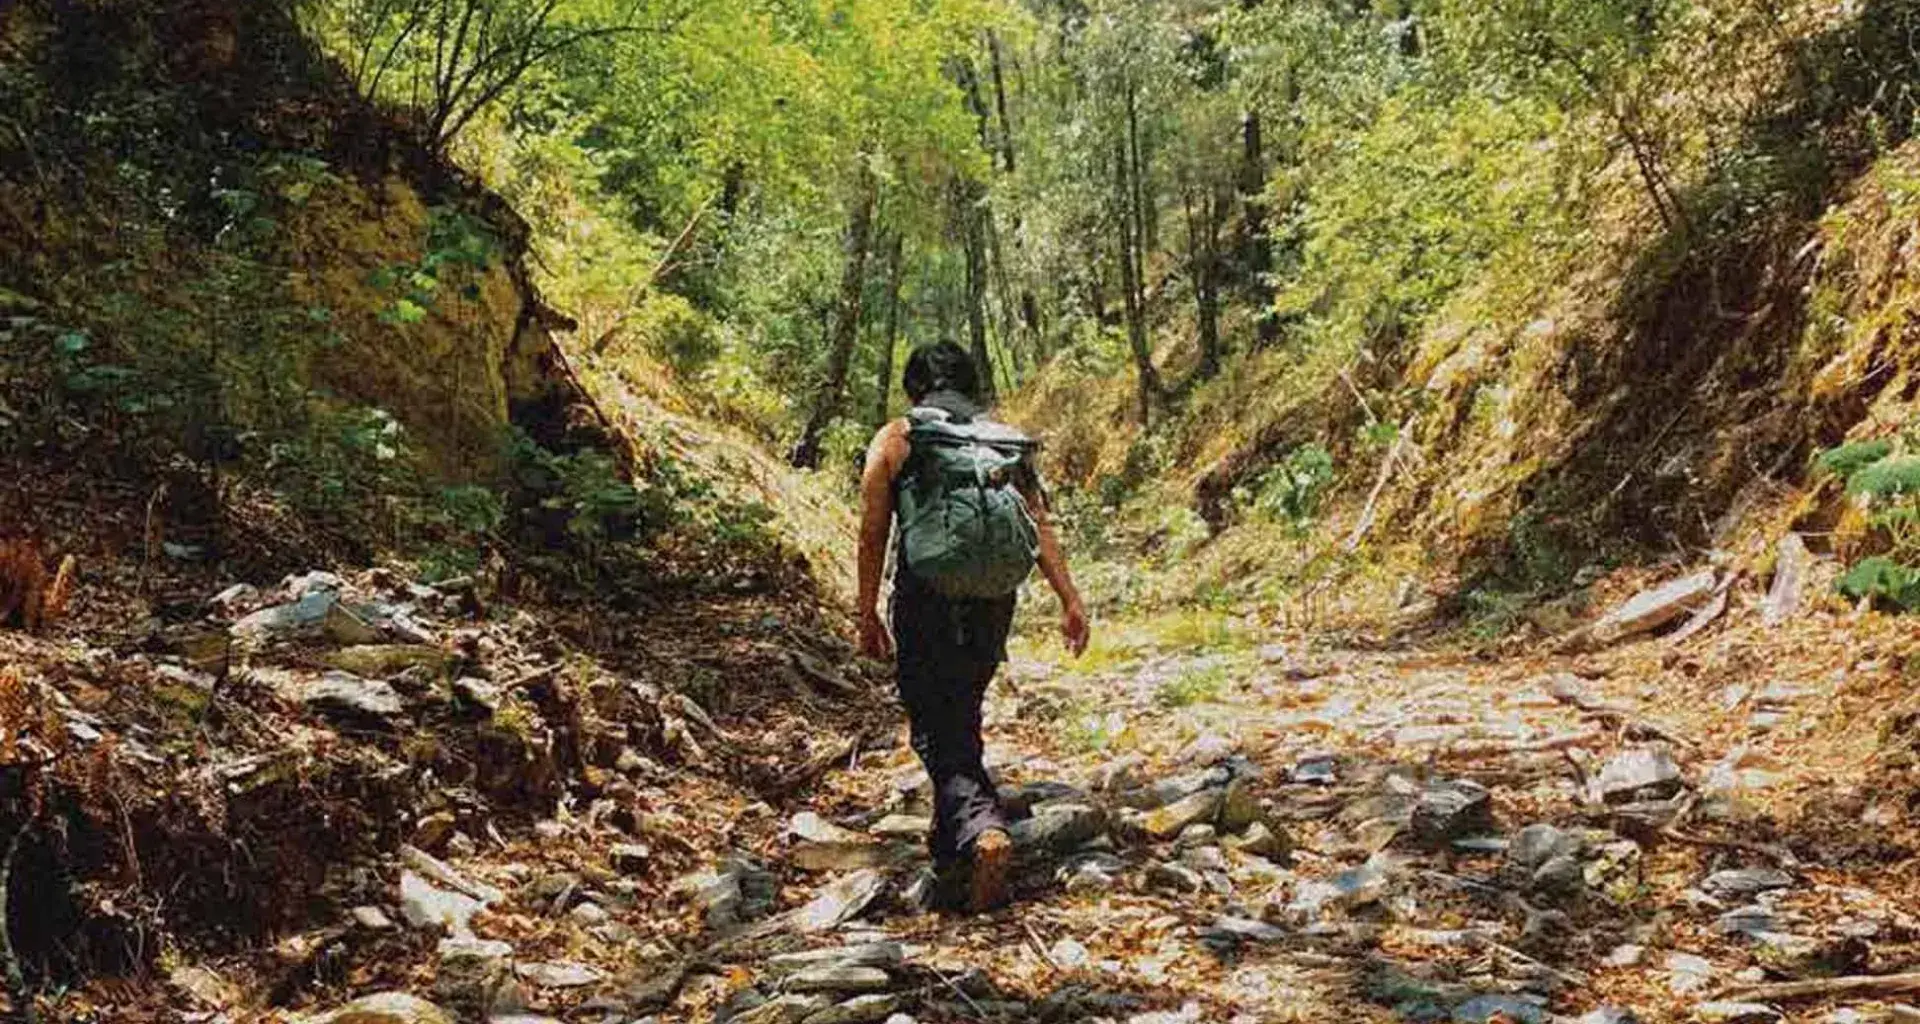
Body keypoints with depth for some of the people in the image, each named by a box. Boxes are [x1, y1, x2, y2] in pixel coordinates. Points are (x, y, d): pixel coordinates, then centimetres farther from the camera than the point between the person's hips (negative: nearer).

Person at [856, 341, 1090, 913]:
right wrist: (1069, 600, 0)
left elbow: (872, 535, -1)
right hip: (993, 604, 4)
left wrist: (868, 617, 3)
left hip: (926, 600, -4)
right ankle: (949, 845, 31)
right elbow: (1039, 525, 2)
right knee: (961, 720, 22)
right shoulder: (1004, 438, 12)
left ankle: (982, 830, -26)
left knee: (937, 734, -2)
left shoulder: (894, 442, 3)